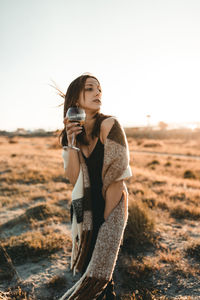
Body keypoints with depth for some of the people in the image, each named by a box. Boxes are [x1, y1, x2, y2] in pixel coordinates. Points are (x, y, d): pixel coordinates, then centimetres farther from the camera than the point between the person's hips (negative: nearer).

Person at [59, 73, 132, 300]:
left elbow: (116, 177, -16)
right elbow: (73, 178, -9)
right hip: (85, 207, 5)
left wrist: (105, 218, -10)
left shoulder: (109, 125, -18)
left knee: (97, 273, -1)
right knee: (87, 264, 15)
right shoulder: (70, 132, -2)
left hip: (112, 204, -4)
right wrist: (71, 143, -22)